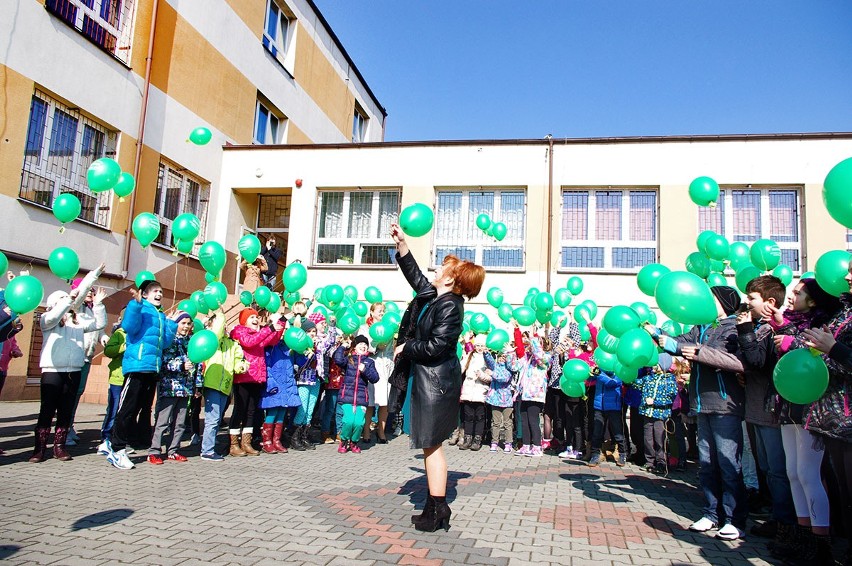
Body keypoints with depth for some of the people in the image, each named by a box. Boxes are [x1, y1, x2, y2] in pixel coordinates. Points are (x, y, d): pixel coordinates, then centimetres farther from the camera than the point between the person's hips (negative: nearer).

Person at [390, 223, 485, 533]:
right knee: (431, 445, 14)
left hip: (437, 381, -10)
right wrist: (402, 244, 23)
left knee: (432, 444, -4)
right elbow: (415, 276, 27)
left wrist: (405, 349, -8)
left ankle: (436, 511, 6)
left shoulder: (450, 306, -17)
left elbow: (435, 347, -22)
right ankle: (436, 507, 24)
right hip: (425, 378, 10)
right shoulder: (431, 295, 10)